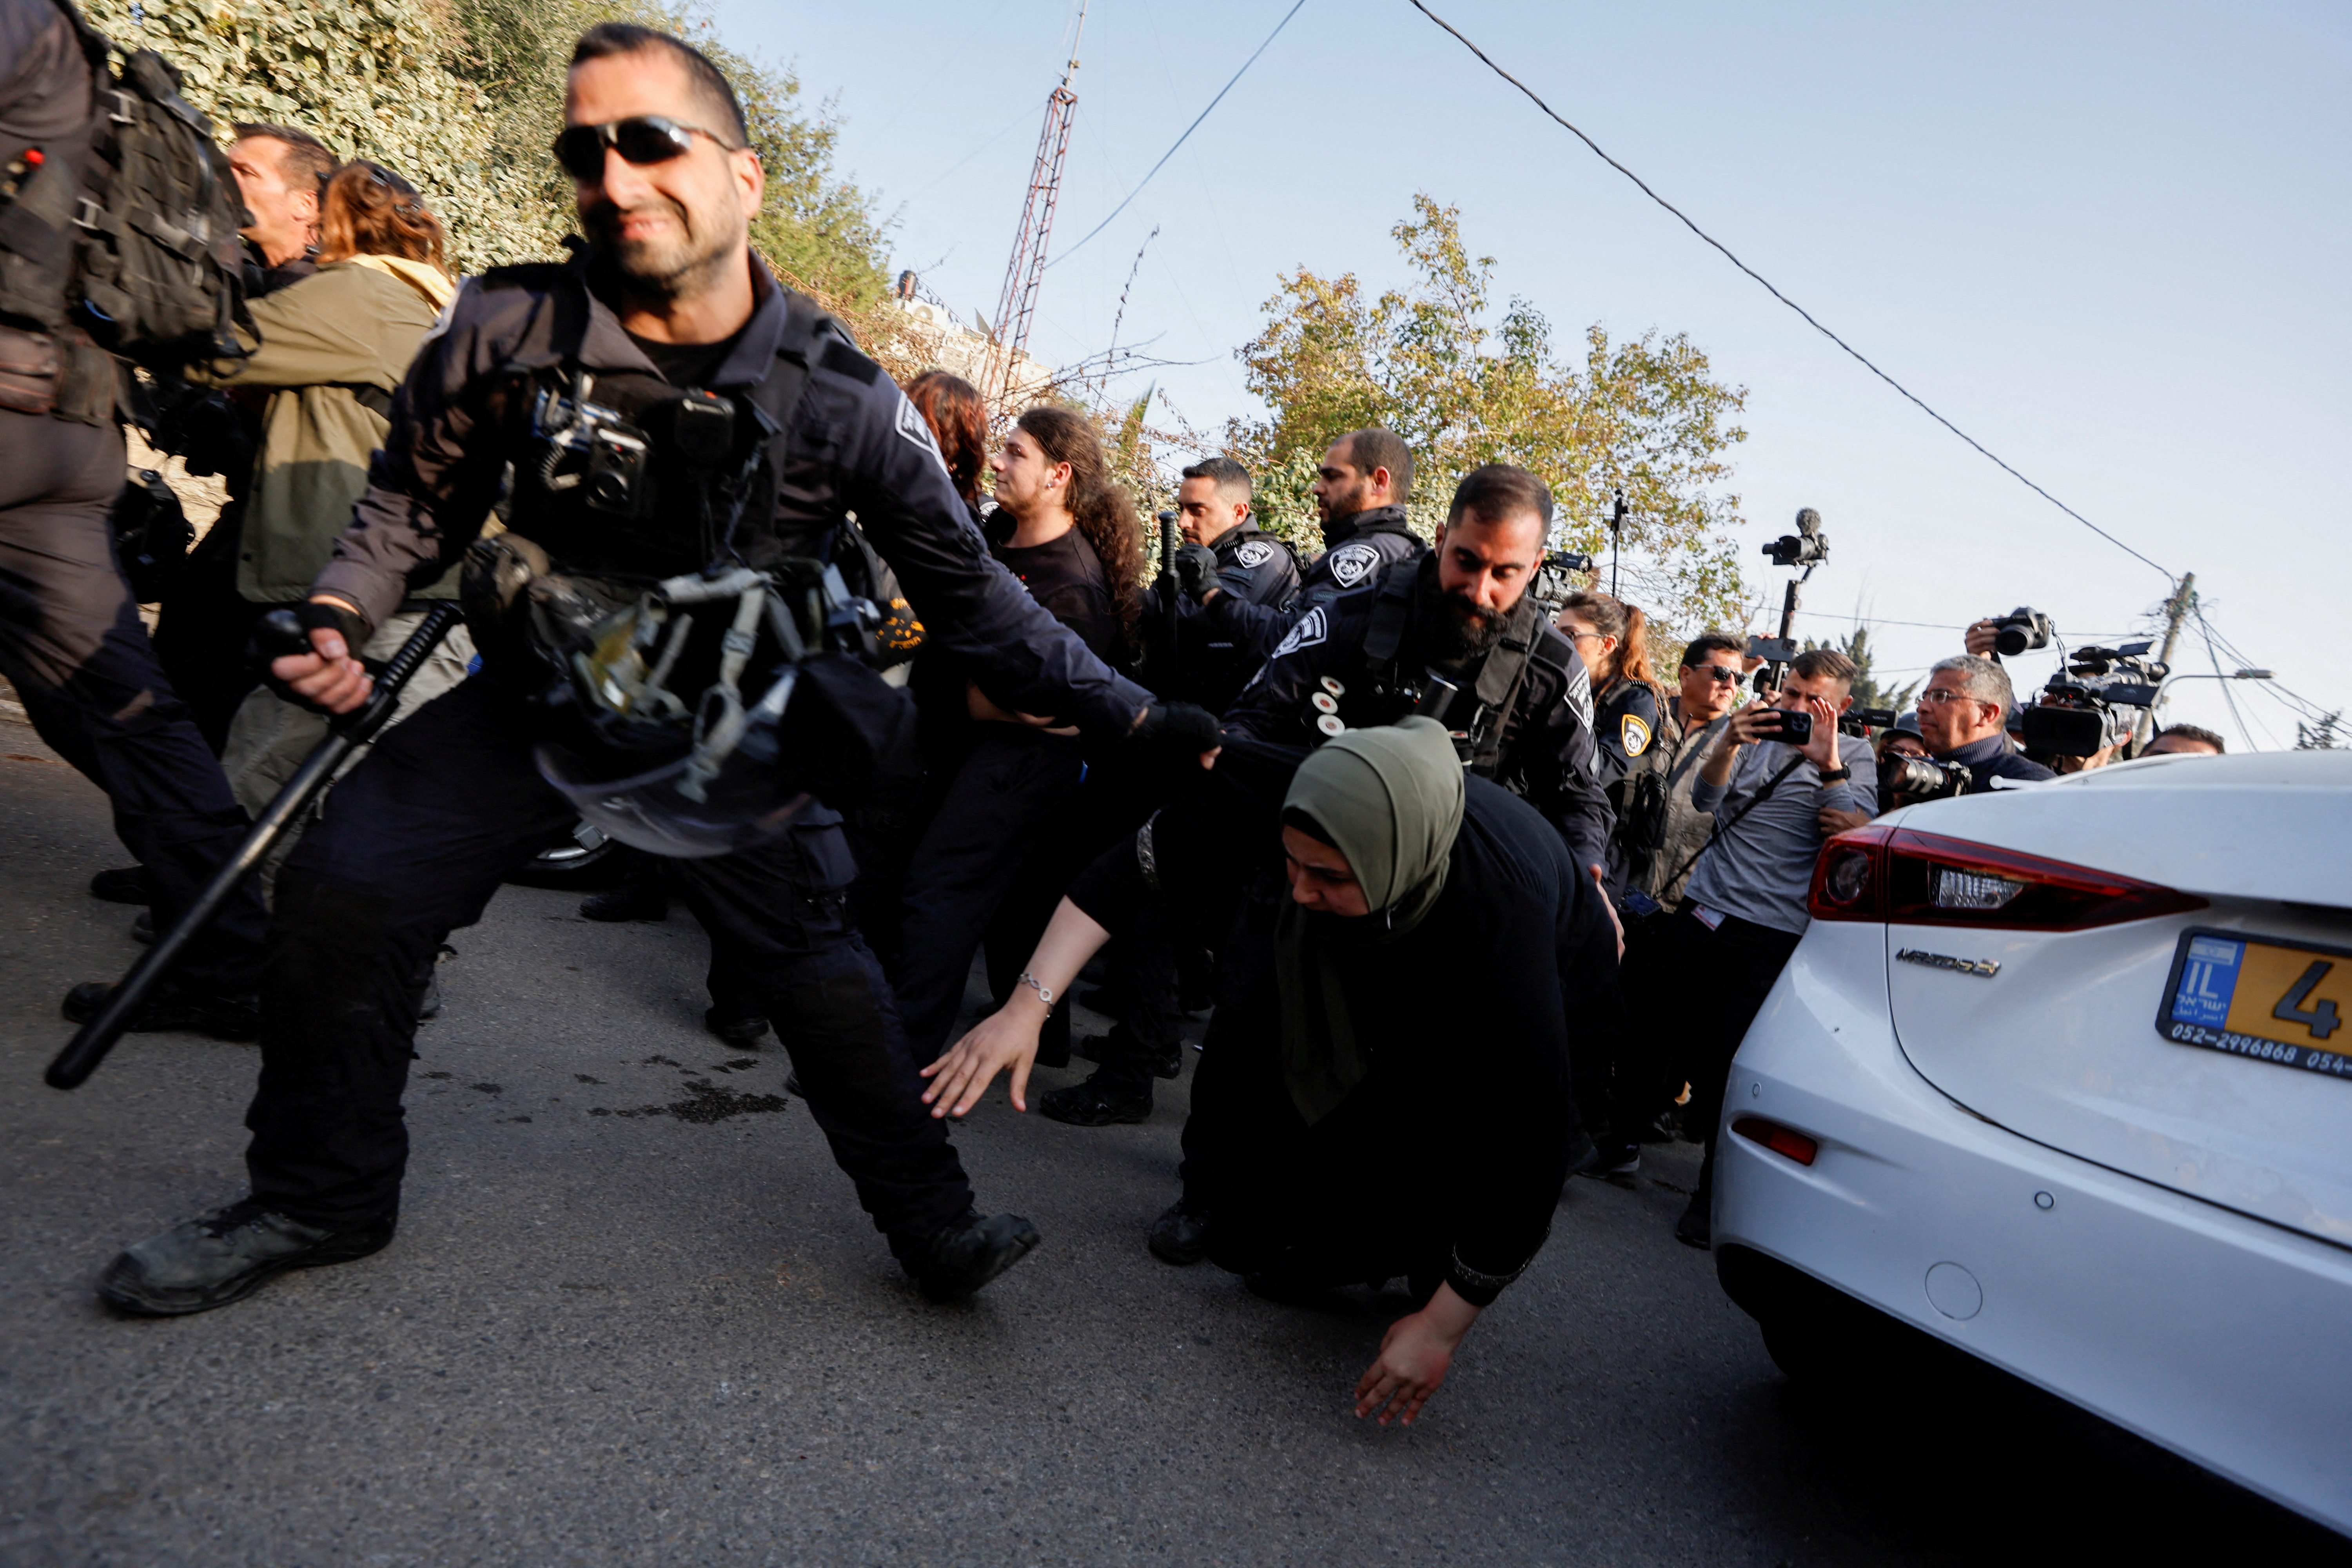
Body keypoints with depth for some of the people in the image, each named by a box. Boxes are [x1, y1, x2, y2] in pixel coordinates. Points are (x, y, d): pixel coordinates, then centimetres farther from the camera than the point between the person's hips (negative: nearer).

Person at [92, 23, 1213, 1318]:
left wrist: (1141, 722, -18)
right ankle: (318, 1198, 18)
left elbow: (972, 596, -13)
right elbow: (416, 497, 5)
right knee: (338, 894, -6)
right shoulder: (507, 329, -14)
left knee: (818, 960, -6)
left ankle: (930, 1218, 16)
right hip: (544, 687, 2)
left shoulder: (843, 400, -18)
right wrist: (336, 617, -14)